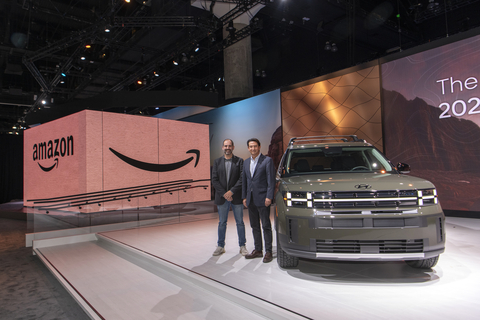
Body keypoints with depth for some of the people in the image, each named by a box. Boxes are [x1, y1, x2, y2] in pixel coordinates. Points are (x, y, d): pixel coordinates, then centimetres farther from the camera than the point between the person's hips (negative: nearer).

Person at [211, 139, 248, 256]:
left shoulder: (239, 161, 1)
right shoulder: (217, 162, 6)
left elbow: (242, 179, -6)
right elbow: (214, 180, 0)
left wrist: (231, 191, -15)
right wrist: (224, 194, -10)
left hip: (236, 197, -1)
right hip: (222, 198, 2)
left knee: (240, 222, 7)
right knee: (222, 223, 10)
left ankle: (242, 246, 19)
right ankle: (220, 246, 22)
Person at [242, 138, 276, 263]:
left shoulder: (267, 160, -5)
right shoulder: (246, 162, 14)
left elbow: (271, 180, -9)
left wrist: (269, 197, -15)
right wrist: (244, 197, 11)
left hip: (262, 199, -6)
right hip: (251, 200, 7)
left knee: (266, 226, 1)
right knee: (254, 226, 13)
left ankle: (268, 252, 10)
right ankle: (258, 250, 24)